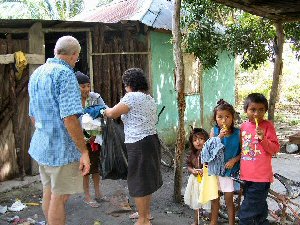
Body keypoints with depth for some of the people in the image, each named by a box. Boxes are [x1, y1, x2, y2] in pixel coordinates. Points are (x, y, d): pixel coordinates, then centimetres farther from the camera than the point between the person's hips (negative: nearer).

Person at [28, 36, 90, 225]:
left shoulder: (36, 74, 11)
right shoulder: (65, 74, -17)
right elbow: (69, 118, -25)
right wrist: (84, 150, -20)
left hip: (41, 145, 9)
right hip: (62, 148, -8)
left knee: (49, 193, 19)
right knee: (60, 197, 3)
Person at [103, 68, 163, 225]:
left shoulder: (132, 97, -13)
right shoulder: (150, 99, 15)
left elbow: (113, 113, -13)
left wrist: (105, 111, 9)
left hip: (139, 145, -9)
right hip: (151, 140, 9)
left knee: (139, 182, 2)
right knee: (146, 179, 20)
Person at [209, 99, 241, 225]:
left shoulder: (237, 133, -11)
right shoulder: (214, 131, -8)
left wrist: (234, 160, -20)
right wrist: (220, 137, -27)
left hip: (229, 170, -2)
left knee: (229, 199, 7)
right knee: (214, 198, 16)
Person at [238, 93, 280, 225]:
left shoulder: (267, 125, -8)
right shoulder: (243, 127, 7)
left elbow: (275, 149, -8)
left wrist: (263, 139, -23)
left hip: (261, 177, -6)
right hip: (247, 176, 6)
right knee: (259, 209, 22)